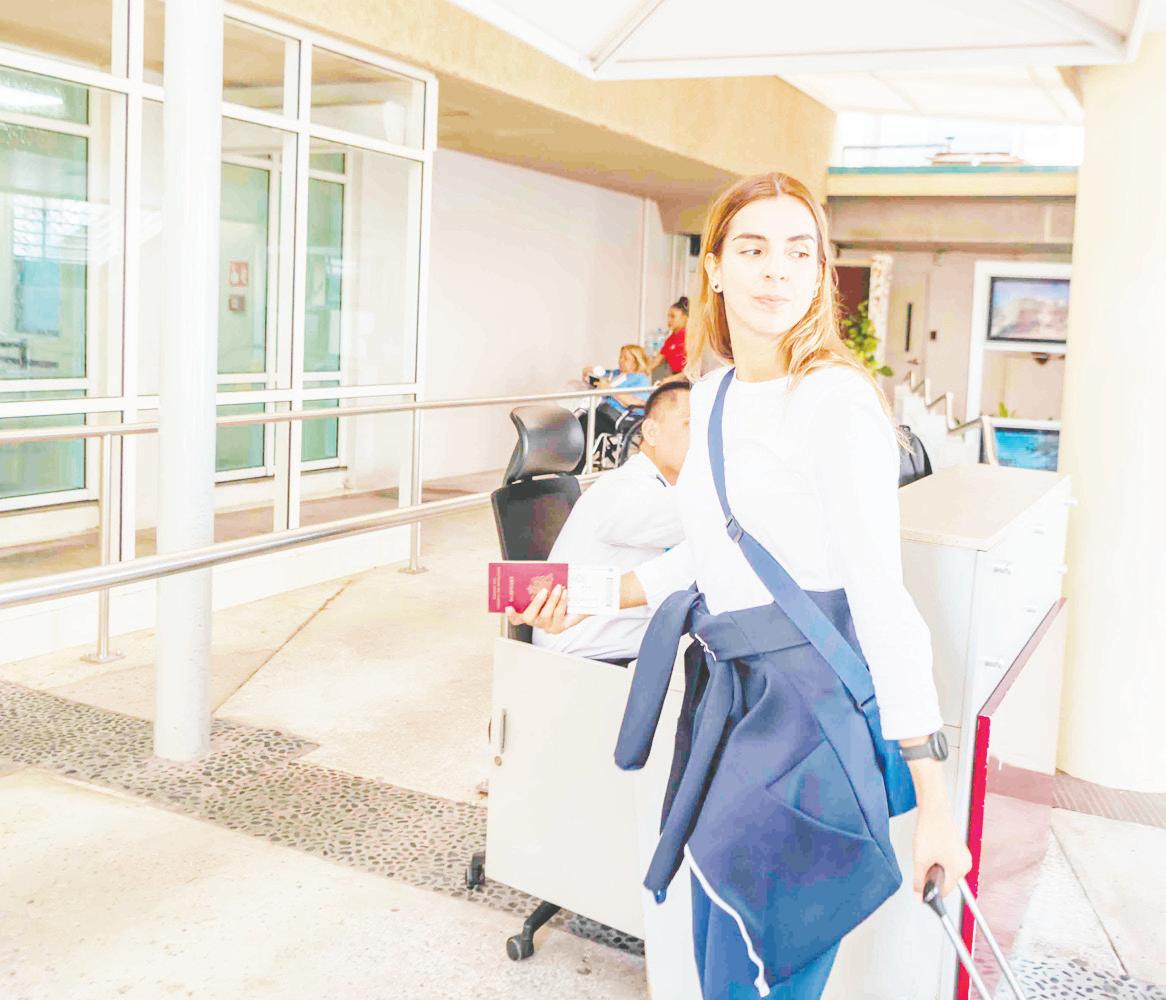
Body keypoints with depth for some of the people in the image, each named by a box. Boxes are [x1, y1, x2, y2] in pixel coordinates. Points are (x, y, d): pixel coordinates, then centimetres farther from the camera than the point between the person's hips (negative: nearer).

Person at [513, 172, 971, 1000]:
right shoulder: (712, 395, 10)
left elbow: (882, 597, -17)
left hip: (808, 706, -8)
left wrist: (932, 798, -17)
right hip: (727, 697, 8)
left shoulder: (836, 401, -14)